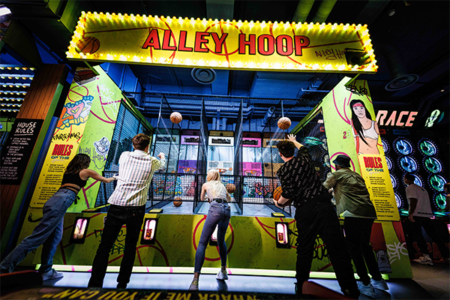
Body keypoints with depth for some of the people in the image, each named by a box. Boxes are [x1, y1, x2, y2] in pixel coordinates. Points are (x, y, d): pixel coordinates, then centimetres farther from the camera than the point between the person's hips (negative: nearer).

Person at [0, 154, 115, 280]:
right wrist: (113, 178, 32)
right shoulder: (86, 171, 4)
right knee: (37, 237, -8)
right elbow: (105, 180, 12)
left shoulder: (68, 171, 23)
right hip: (61, 202, -9)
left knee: (55, 237, 11)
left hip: (53, 201, 9)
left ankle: (46, 271, 14)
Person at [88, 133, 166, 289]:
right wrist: (162, 156, 47)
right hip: (136, 209, -1)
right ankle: (122, 284, 22)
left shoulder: (125, 156, 5)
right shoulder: (152, 161, 2)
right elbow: (162, 165, 25)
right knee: (130, 247, 14)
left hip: (117, 206, 1)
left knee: (104, 246, 10)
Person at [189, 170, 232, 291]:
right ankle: (223, 271, 33)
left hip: (215, 209, -5)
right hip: (227, 210, 5)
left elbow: (202, 199, 38)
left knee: (202, 243, -3)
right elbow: (229, 198, 44)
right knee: (221, 240, 26)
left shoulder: (206, 184, 20)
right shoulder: (222, 185, 29)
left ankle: (195, 281, -13)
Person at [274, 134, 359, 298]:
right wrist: (294, 141, 52)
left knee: (304, 250, 15)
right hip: (323, 204, 2)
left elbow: (288, 194, -11)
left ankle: (302, 286, 31)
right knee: (337, 246, 6)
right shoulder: (305, 158, 9)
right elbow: (303, 148, 34)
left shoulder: (283, 171, -3)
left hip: (304, 211, -1)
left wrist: (279, 203, 9)